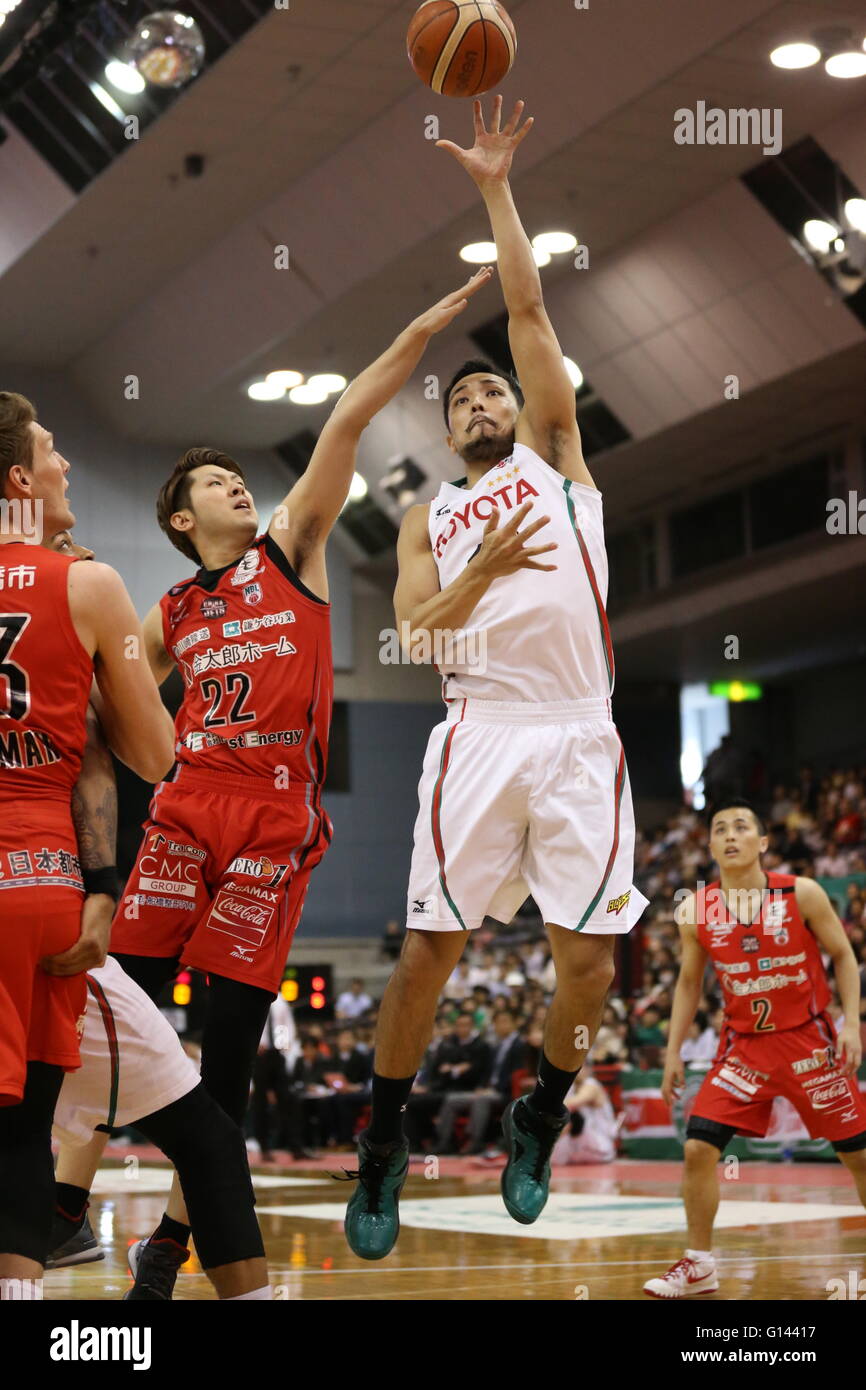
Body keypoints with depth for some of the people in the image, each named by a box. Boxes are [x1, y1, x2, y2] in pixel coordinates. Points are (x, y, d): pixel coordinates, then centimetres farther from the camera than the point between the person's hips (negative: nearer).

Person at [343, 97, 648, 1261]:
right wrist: (482, 572, -11)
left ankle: (539, 1116, 20)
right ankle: (384, 1145, 12)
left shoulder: (557, 456, 18)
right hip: (480, 732, 1)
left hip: (579, 736, 0)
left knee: (590, 960, -5)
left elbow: (528, 311, 9)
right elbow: (408, 637, 5)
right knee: (429, 947, -4)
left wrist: (496, 188, 7)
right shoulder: (428, 519, 20)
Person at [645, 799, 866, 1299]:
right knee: (698, 1147, -8)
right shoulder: (696, 911, -5)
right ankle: (699, 1264, 7)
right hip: (744, 1045, 2)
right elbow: (690, 983, 8)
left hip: (809, 1039, -2)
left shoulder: (802, 894, -12)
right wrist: (674, 1050, 3)